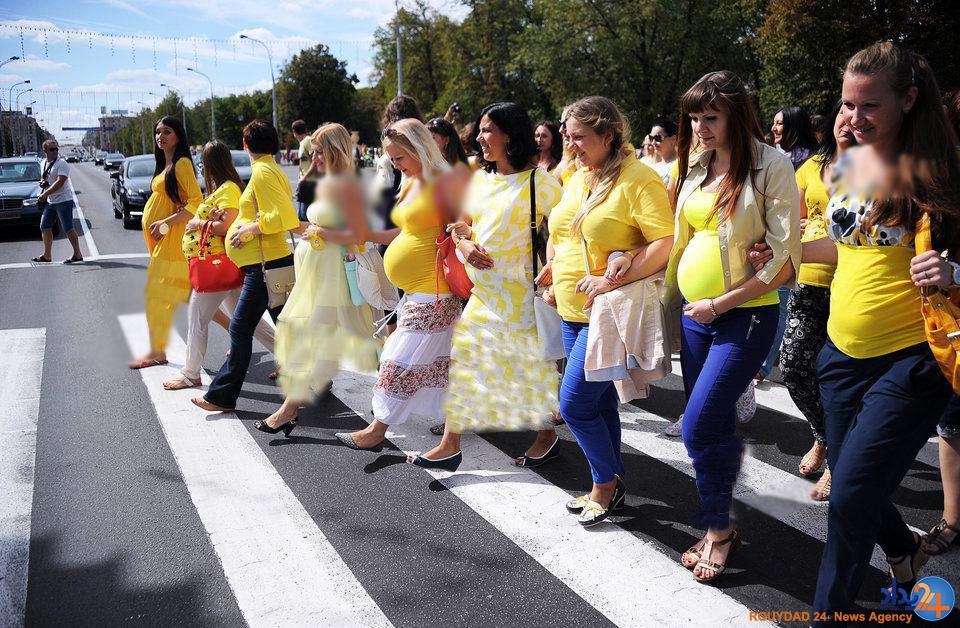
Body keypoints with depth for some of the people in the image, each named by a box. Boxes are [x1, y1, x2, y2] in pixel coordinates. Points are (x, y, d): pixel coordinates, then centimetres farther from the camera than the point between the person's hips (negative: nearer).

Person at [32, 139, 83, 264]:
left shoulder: (61, 163, -13)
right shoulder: (43, 164, 12)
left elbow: (60, 182, -22)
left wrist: (44, 194, -24)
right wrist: (42, 182, 2)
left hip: (63, 200, -8)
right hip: (50, 202, 8)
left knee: (68, 228, -6)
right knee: (44, 227, 10)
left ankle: (77, 255, 0)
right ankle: (47, 256, 18)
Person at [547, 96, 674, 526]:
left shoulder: (638, 179, -15)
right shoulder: (577, 179, 12)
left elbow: (666, 244, -23)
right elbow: (559, 235, 24)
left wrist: (613, 281, -26)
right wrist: (551, 273, 11)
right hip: (573, 312, 8)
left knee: (574, 402, -8)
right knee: (600, 400, 16)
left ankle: (606, 481, 14)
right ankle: (609, 487, 29)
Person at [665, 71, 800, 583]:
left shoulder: (772, 166, -10)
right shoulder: (697, 167, 9)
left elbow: (785, 261, -14)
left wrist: (718, 304, -14)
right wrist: (668, 301, 14)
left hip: (745, 314, -6)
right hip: (695, 312, 6)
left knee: (699, 427, -11)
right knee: (715, 427, 12)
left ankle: (719, 528, 11)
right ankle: (720, 527, 28)